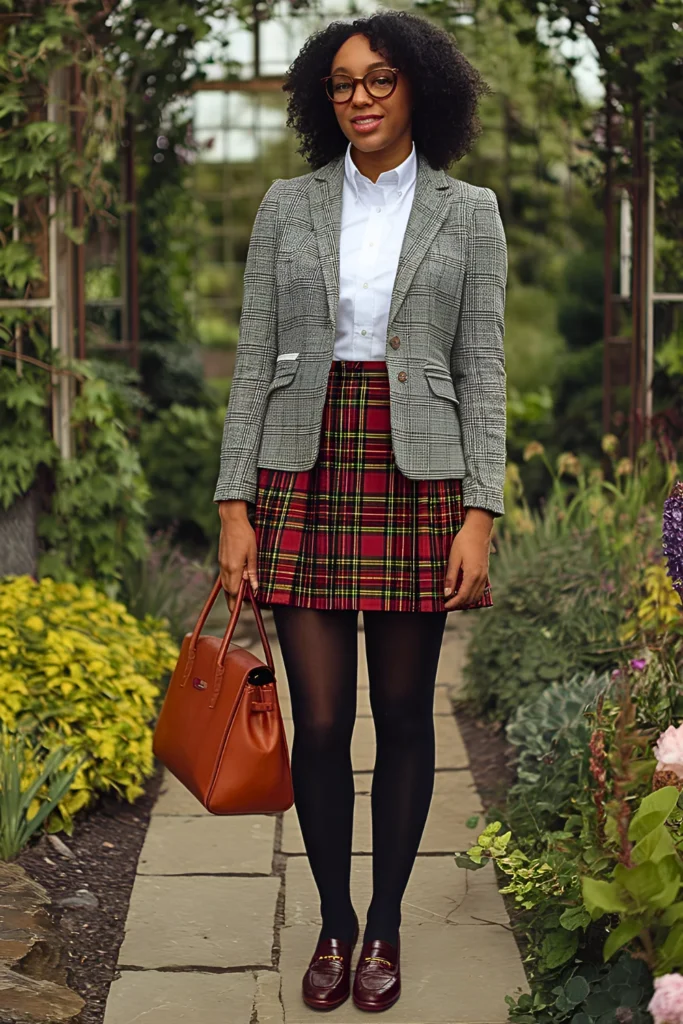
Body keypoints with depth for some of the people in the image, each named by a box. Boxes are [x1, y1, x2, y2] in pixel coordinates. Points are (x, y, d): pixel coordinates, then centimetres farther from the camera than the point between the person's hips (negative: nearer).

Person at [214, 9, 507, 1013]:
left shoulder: (469, 212, 5)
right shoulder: (288, 205, 8)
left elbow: (483, 372, 1)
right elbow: (254, 360, 6)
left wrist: (480, 518, -8)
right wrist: (235, 507, -2)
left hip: (417, 476, -1)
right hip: (306, 470, 1)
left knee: (403, 714, 7)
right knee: (320, 721, 1)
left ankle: (385, 925, 24)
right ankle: (333, 923, 21)